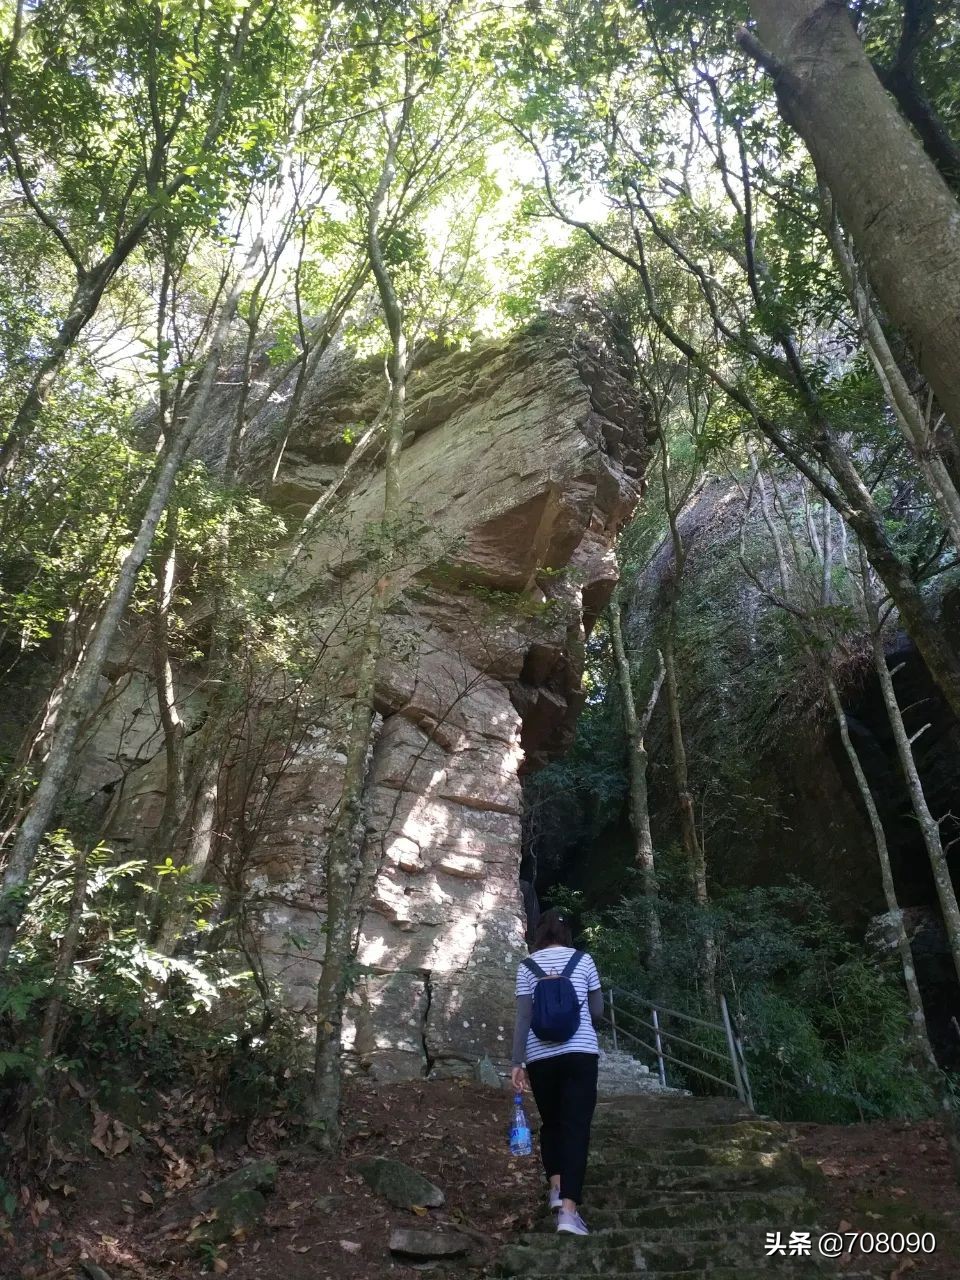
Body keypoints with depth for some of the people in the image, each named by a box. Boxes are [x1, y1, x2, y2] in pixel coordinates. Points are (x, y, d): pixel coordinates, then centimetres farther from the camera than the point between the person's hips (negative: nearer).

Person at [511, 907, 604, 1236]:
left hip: (540, 1056, 1)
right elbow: (597, 1010, 10)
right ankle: (569, 1210, -10)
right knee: (576, 1126, -1)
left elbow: (523, 1018, -1)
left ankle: (556, 1187, 11)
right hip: (580, 1052, -1)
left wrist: (517, 1063, 2)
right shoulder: (583, 959, 3)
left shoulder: (528, 965, 3)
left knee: (551, 1121, 20)